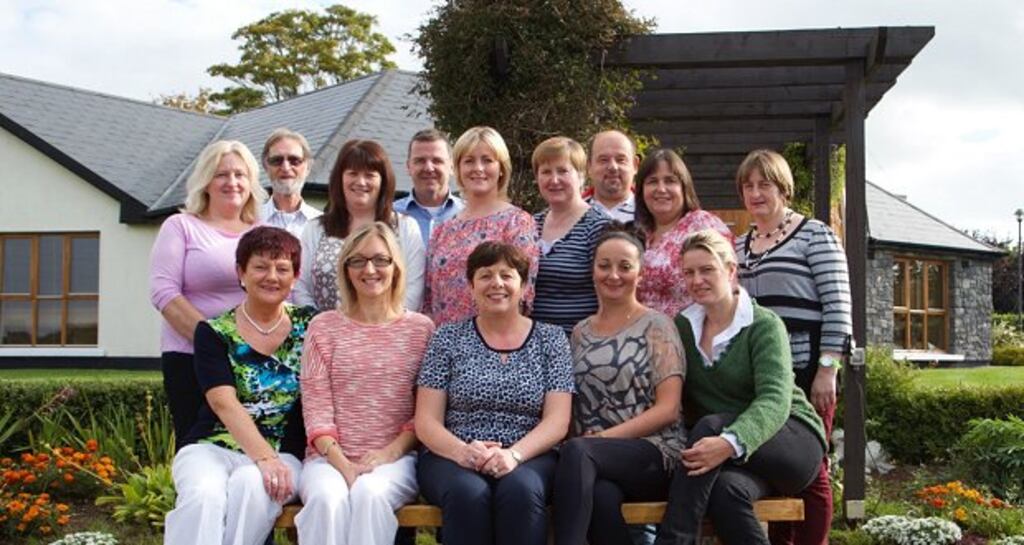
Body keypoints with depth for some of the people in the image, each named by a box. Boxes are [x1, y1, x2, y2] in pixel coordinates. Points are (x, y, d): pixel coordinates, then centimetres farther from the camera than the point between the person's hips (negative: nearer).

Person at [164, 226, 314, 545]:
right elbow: (224, 402, -10)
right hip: (212, 447, 0)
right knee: (205, 496, -34)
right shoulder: (215, 333, 4)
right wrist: (264, 457, -25)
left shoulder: (308, 326, 10)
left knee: (250, 485, -34)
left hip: (283, 454, 1)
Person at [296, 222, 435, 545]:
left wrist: (390, 452, -11)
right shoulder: (324, 328, 10)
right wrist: (341, 464, -12)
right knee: (327, 498, -33)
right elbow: (316, 409, 3)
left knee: (370, 494, -34)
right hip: (330, 456, 1)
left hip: (396, 458, 0)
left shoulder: (421, 329, 9)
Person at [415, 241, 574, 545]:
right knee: (469, 492, -34)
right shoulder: (448, 338, 10)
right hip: (452, 457, 0)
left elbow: (557, 421, 2)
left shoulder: (550, 339, 10)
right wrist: (462, 452, -17)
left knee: (521, 489, -34)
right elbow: (426, 421, 4)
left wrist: (514, 454, -17)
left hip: (528, 458, 0)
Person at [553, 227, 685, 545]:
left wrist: (603, 437, -13)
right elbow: (571, 405, 16)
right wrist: (588, 440, -6)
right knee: (601, 497, -36)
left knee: (575, 452, -35)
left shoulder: (656, 326, 3)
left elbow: (668, 409, -6)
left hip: (653, 454, -3)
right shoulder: (581, 333, 18)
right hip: (590, 461, 3)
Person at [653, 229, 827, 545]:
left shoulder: (764, 325, -7)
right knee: (725, 490, -35)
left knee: (710, 426, -33)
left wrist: (731, 442, -40)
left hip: (793, 440, -3)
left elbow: (775, 401, -21)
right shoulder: (682, 327, 10)